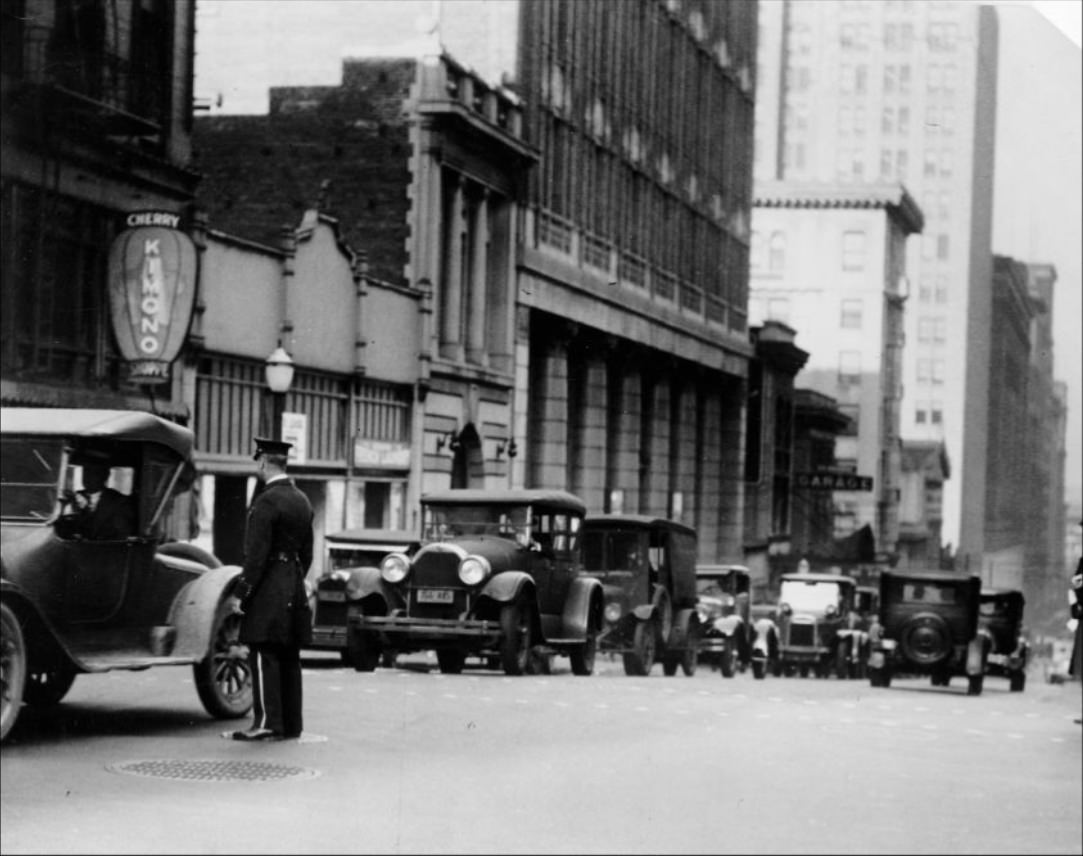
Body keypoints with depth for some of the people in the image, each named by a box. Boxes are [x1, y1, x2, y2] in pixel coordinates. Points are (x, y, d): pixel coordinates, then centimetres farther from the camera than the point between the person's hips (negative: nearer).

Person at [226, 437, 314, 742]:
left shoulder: (266, 502, -14)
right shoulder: (302, 500, 13)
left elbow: (257, 554, -18)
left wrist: (240, 593, -14)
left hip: (268, 588, -8)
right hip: (294, 589, 8)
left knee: (264, 655, -6)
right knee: (289, 657, 11)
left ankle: (267, 722, -8)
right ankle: (291, 723, 14)